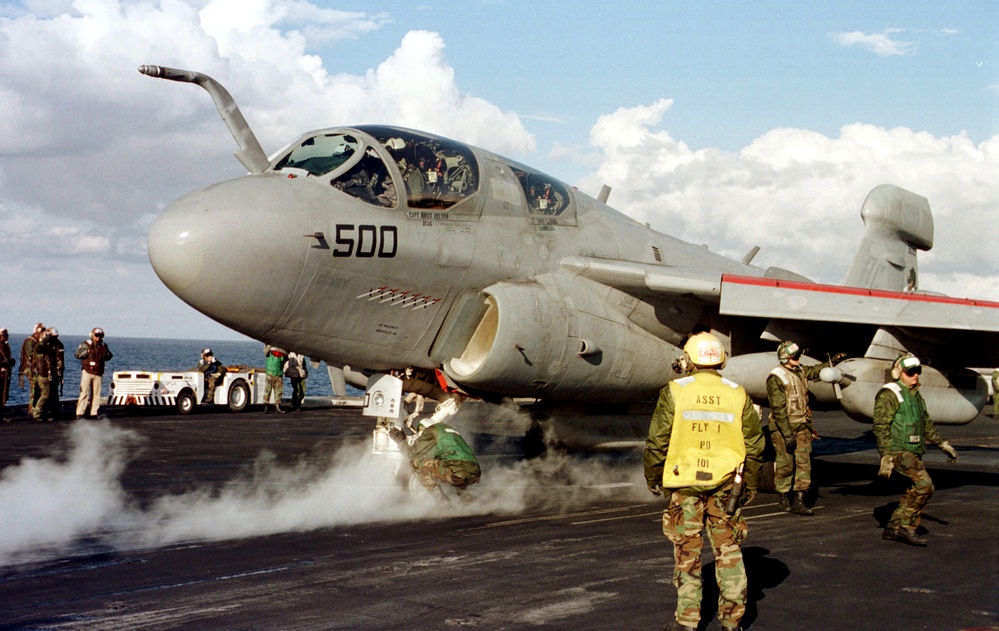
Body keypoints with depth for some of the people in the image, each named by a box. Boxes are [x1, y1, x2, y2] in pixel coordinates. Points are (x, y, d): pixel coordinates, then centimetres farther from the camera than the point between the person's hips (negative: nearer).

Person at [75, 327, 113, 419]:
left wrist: (107, 354, -2)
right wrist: (86, 352, -17)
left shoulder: (103, 346, 11)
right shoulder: (86, 344, 1)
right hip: (87, 372, -4)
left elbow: (108, 358, 20)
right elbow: (77, 354, -3)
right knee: (84, 392, -8)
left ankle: (94, 413, 10)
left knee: (96, 393, 4)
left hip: (98, 373, 4)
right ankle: (80, 413, -7)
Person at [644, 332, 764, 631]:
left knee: (687, 551, 7)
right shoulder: (738, 394, 3)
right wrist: (751, 485, 17)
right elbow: (754, 445, 6)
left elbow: (657, 441, -5)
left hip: (685, 484, -2)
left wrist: (653, 479, 8)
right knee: (728, 549, 11)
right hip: (725, 484, 2)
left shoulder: (674, 392, -5)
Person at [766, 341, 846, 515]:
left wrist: (833, 362, 23)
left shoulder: (800, 371, 10)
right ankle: (783, 499, 18)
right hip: (782, 428, -6)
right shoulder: (775, 378, -14)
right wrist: (787, 435, -20)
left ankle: (799, 502, -4)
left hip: (802, 426, 6)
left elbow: (816, 370, 34)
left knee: (803, 462, -3)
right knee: (785, 465, 1)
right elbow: (779, 409, -18)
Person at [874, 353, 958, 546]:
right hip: (898, 451, -9)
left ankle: (892, 529, 17)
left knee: (914, 491, 7)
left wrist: (943, 445, 24)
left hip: (914, 452, 9)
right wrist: (886, 457, -20)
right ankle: (907, 528, -13)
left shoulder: (915, 395, 18)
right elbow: (881, 427, -15)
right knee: (924, 484, -20)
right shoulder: (889, 394, -10)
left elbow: (926, 424, 28)